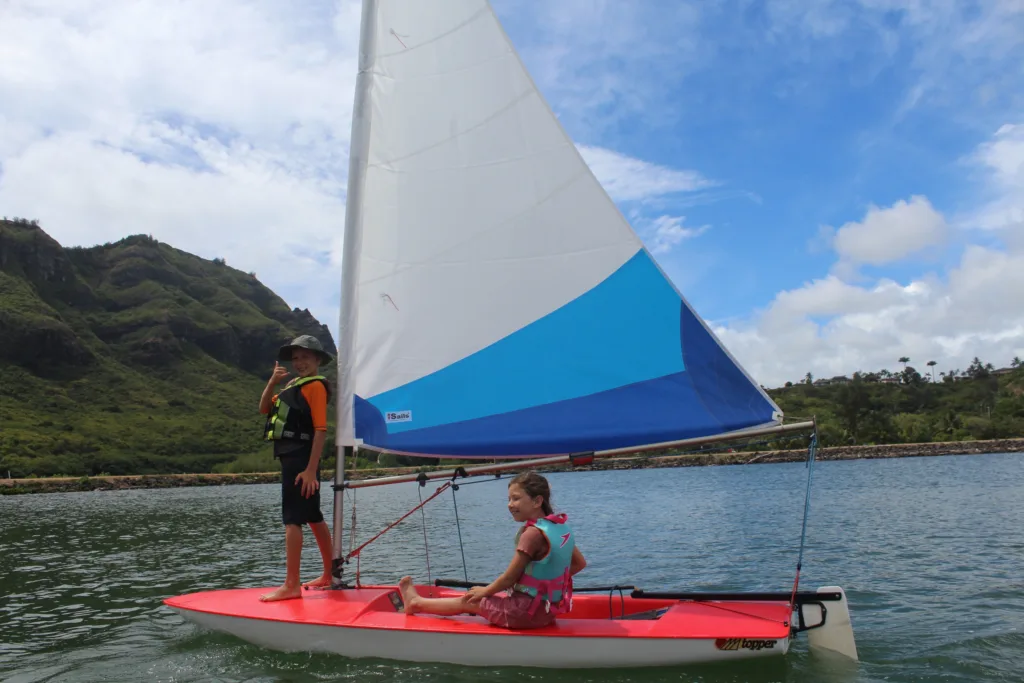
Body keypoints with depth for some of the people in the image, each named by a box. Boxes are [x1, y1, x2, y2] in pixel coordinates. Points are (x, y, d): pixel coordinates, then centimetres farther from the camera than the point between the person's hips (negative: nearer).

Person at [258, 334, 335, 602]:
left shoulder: (315, 385, -10)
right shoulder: (294, 385, 18)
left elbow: (321, 429, -17)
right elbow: (265, 408, 15)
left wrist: (311, 469, -21)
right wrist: (273, 381, -1)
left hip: (300, 458, -9)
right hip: (292, 458, 9)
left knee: (292, 519, -9)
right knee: (314, 518, 14)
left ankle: (291, 585, -6)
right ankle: (329, 575, 24)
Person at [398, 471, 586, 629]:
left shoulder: (533, 533, -23)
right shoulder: (561, 526, 1)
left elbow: (508, 579, -16)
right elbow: (580, 563, 13)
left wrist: (484, 591, 1)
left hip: (527, 611, -8)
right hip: (548, 609, 8)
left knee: (469, 601, 13)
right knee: (477, 598, 24)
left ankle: (416, 602, 34)